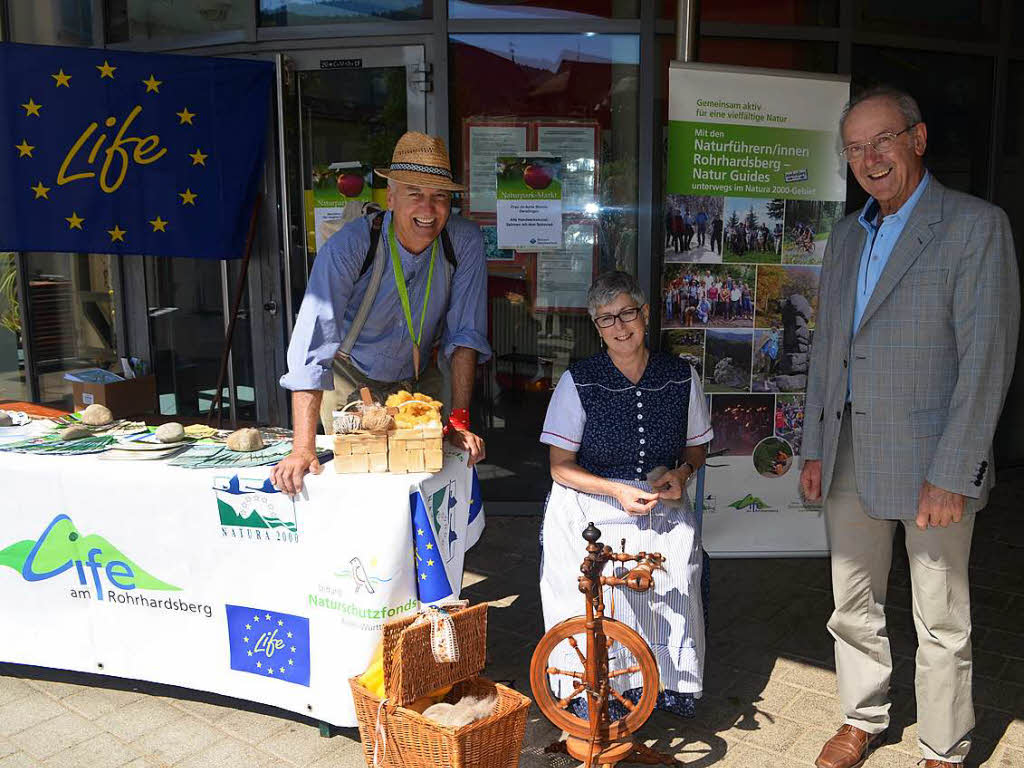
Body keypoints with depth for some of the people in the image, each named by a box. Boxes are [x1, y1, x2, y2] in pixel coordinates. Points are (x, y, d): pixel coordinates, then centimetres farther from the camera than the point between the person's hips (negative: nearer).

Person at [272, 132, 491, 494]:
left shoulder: (465, 242, -19)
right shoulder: (348, 247, -28)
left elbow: (465, 335, -16)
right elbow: (312, 345, -35)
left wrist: (459, 422, -23)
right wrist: (303, 448, -42)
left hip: (418, 382, 3)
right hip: (350, 384, -2)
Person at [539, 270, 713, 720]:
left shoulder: (681, 377, 3)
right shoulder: (578, 382, -6)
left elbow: (696, 447, 17)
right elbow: (561, 466, -4)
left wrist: (682, 472, -6)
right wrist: (617, 491, -17)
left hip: (663, 507, 2)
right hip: (590, 508, -2)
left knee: (674, 581, -25)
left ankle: (666, 683, -1)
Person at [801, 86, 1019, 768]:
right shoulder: (847, 236, 12)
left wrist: (952, 473, -18)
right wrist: (814, 448, 11)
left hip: (932, 460, -5)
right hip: (851, 458, 6)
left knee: (942, 622, 9)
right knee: (854, 607, 17)